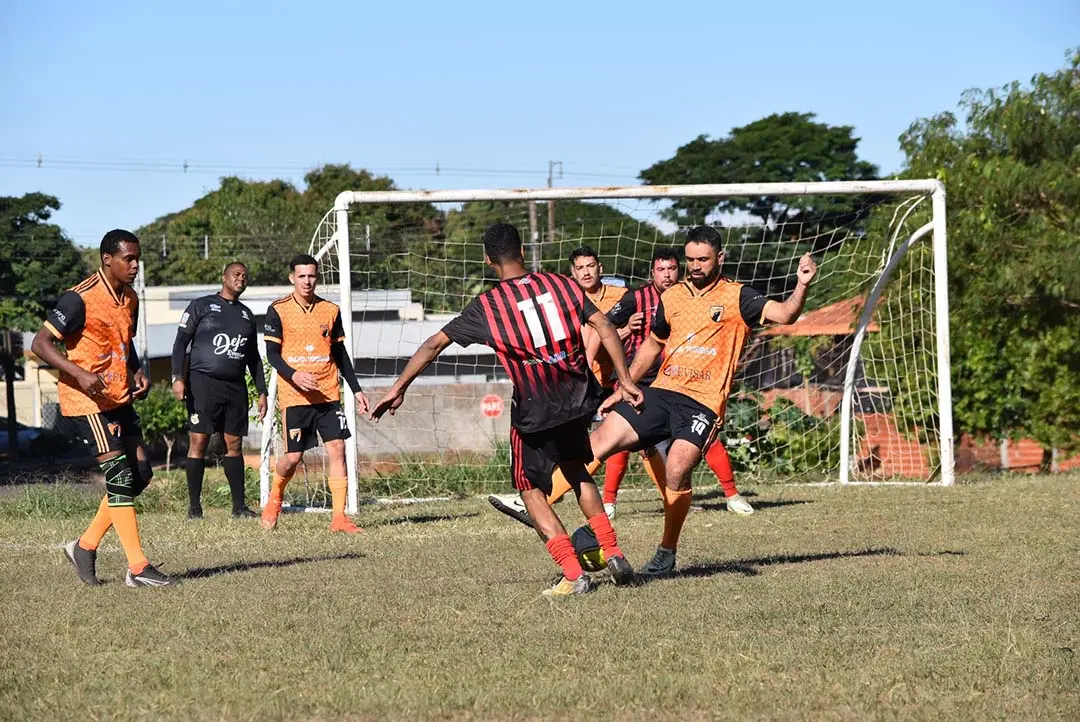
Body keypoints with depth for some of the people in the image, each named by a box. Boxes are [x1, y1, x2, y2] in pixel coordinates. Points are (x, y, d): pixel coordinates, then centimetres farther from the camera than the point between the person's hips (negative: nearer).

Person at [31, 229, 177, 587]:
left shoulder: (130, 299, 10)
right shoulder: (80, 298, -16)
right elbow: (41, 343, -17)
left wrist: (137, 372, 6)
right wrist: (79, 374, -29)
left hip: (119, 399, 9)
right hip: (86, 400, -9)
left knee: (140, 474, 5)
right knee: (120, 477, -12)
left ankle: (86, 546, 17)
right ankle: (138, 568, -10)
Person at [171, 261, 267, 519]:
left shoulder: (247, 315, 19)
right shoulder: (201, 305, 4)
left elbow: (253, 357, 24)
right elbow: (181, 342, 0)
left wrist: (262, 391, 17)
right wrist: (178, 377, -13)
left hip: (235, 386, 5)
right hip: (203, 382, -5)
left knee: (234, 444, 3)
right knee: (198, 441, -7)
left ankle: (239, 506, 4)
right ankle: (194, 506, -3)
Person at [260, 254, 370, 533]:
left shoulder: (330, 310, 9)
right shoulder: (278, 310, -1)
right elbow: (272, 354, -4)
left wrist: (356, 390, 10)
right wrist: (294, 375, -22)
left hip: (328, 395, 3)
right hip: (294, 397, -3)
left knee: (337, 449, -8)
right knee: (293, 456, -2)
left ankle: (339, 517, -7)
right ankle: (274, 499, 28)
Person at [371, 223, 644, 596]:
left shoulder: (486, 305, -4)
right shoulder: (561, 284, 3)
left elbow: (433, 345, 0)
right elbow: (604, 328, -2)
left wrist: (397, 389, 8)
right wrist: (625, 381, 1)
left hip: (534, 411, -4)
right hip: (578, 399, 4)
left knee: (531, 488, 11)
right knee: (577, 472, 27)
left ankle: (573, 575, 0)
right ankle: (613, 554, 21)